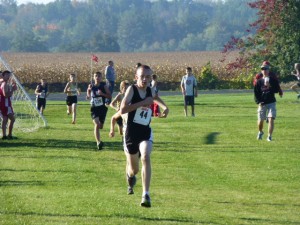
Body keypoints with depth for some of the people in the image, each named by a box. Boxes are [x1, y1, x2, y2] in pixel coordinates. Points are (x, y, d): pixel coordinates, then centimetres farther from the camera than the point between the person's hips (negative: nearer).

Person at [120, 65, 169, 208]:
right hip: (131, 132, -2)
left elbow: (155, 97, 33)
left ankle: (146, 195, -31)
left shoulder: (150, 91, 5)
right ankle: (130, 176, 53)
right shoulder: (132, 89, -11)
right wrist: (142, 103, -27)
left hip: (145, 132, 2)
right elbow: (122, 109, -26)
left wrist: (164, 107, 14)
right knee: (133, 169, 11)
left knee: (146, 157, -27)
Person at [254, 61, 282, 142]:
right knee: (260, 120, 5)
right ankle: (260, 132, 35)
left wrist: (270, 86, -20)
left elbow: (277, 90, -5)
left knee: (271, 119, -14)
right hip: (262, 104, 1)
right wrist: (258, 102, -7)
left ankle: (269, 136, -9)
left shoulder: (273, 79, 0)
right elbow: (256, 93, 4)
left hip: (271, 103, -1)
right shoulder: (259, 81, 3)